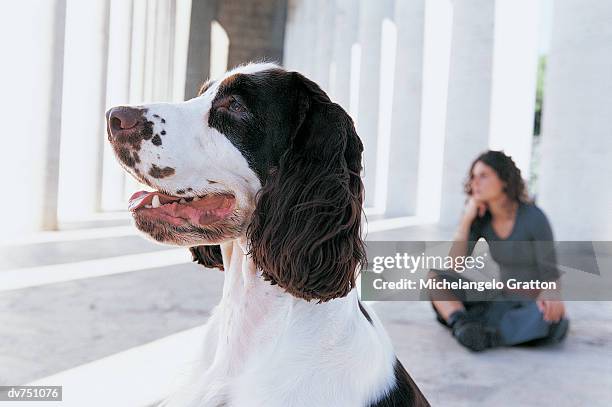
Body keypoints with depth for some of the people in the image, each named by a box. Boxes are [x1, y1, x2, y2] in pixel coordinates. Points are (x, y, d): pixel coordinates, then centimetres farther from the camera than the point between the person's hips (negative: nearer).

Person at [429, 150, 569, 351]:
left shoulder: (535, 217, -18)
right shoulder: (480, 218, -4)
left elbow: (550, 276, -16)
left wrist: (550, 296, -40)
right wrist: (466, 219, -19)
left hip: (535, 308, -4)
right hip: (503, 305, 4)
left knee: (550, 319, -42)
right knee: (434, 276, -13)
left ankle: (478, 332, -26)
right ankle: (464, 325, -37)